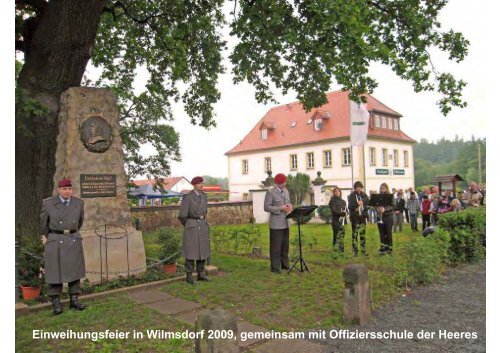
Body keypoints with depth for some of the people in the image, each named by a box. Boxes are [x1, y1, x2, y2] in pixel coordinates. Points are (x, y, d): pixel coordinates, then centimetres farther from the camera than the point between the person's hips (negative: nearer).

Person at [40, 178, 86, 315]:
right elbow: (44, 223, 8)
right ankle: (56, 303, 13)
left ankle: (74, 301, 16)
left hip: (74, 241, 3)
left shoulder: (78, 203, 0)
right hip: (55, 242, -2)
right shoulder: (48, 203, -7)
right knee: (55, 273, 2)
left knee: (74, 271, 6)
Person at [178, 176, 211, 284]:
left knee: (203, 250, 10)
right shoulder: (187, 197, -13)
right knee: (191, 251, -1)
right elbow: (182, 215, -12)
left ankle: (201, 274, 21)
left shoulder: (204, 196, 8)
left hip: (203, 226, 6)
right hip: (191, 227, -6)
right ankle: (189, 276, 11)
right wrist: (189, 227, 0)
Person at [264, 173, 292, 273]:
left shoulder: (286, 191, 12)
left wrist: (289, 206, -3)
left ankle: (284, 264, 25)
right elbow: (266, 207, -13)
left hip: (285, 222, 7)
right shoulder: (270, 192, -9)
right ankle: (275, 267, 7)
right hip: (276, 223, -7)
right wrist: (280, 208, -19)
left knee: (285, 245, 13)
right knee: (276, 246, -2)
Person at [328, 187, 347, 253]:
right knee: (337, 237, -8)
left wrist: (346, 213, -6)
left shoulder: (343, 201, 17)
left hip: (343, 221, 6)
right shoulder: (332, 201, -2)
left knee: (342, 236, 6)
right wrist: (343, 213, -24)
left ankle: (342, 251, 12)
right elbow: (334, 211, -13)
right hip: (336, 221, -6)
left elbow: (346, 210, 17)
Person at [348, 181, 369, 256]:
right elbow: (349, 206, -8)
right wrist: (357, 204, -21)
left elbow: (368, 203, 14)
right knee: (355, 234, -3)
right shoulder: (351, 196, -2)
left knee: (363, 233, 5)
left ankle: (364, 250, 14)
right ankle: (355, 251, 2)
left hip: (362, 216, 4)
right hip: (354, 217, -4)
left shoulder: (364, 195, 9)